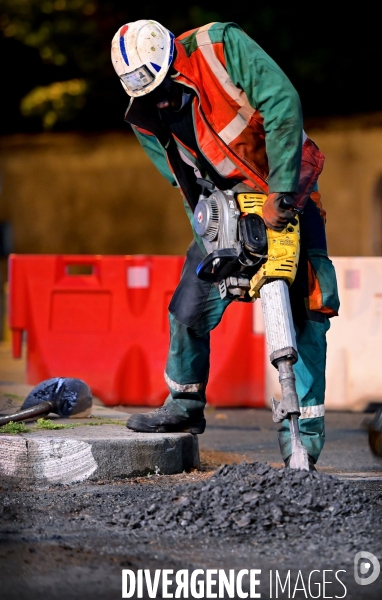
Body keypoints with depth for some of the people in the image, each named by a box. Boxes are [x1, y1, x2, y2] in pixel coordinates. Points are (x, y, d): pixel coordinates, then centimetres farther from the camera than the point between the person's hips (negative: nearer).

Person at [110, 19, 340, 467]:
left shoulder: (221, 46, -21)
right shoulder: (146, 119, -6)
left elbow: (282, 104, -27)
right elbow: (187, 185, 0)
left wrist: (278, 192, -31)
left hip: (285, 197, -4)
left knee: (306, 308, -12)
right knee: (189, 309, -3)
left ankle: (306, 427, -9)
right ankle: (185, 405, 20)